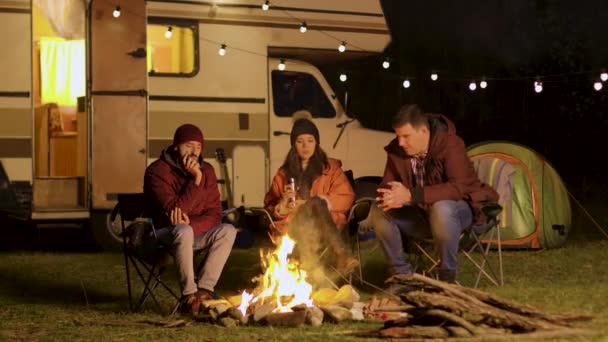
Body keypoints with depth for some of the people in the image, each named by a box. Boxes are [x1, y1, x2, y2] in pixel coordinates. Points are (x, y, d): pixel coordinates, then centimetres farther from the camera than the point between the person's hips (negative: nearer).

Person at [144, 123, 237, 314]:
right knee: (184, 231, -39)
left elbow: (214, 214, -1)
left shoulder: (206, 170, 3)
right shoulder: (157, 171, -15)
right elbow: (174, 211, -25)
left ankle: (204, 289, -21)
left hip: (196, 232, 6)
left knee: (228, 231, -20)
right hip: (163, 235, -6)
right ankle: (189, 294, -29)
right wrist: (196, 180, -29)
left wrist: (191, 224, -21)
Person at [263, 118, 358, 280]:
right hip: (293, 224, 0)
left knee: (315, 203, -35)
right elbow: (270, 207, 14)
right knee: (315, 204, -33)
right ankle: (341, 255, -53)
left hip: (327, 223, 0)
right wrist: (283, 204, -11)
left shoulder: (331, 168, 18)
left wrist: (312, 203, -7)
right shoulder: (283, 173, 21)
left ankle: (310, 264, -54)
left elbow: (346, 198, 6)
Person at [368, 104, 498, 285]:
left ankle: (448, 277, -23)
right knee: (378, 213, -17)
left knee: (441, 209, -40)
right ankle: (402, 274, -6)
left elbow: (458, 188, -34)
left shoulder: (450, 145, -24)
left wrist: (411, 195, -42)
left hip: (458, 208, -5)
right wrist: (391, 198, -30)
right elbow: (387, 185, -2)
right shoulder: (397, 150, -8)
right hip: (421, 214, 5)